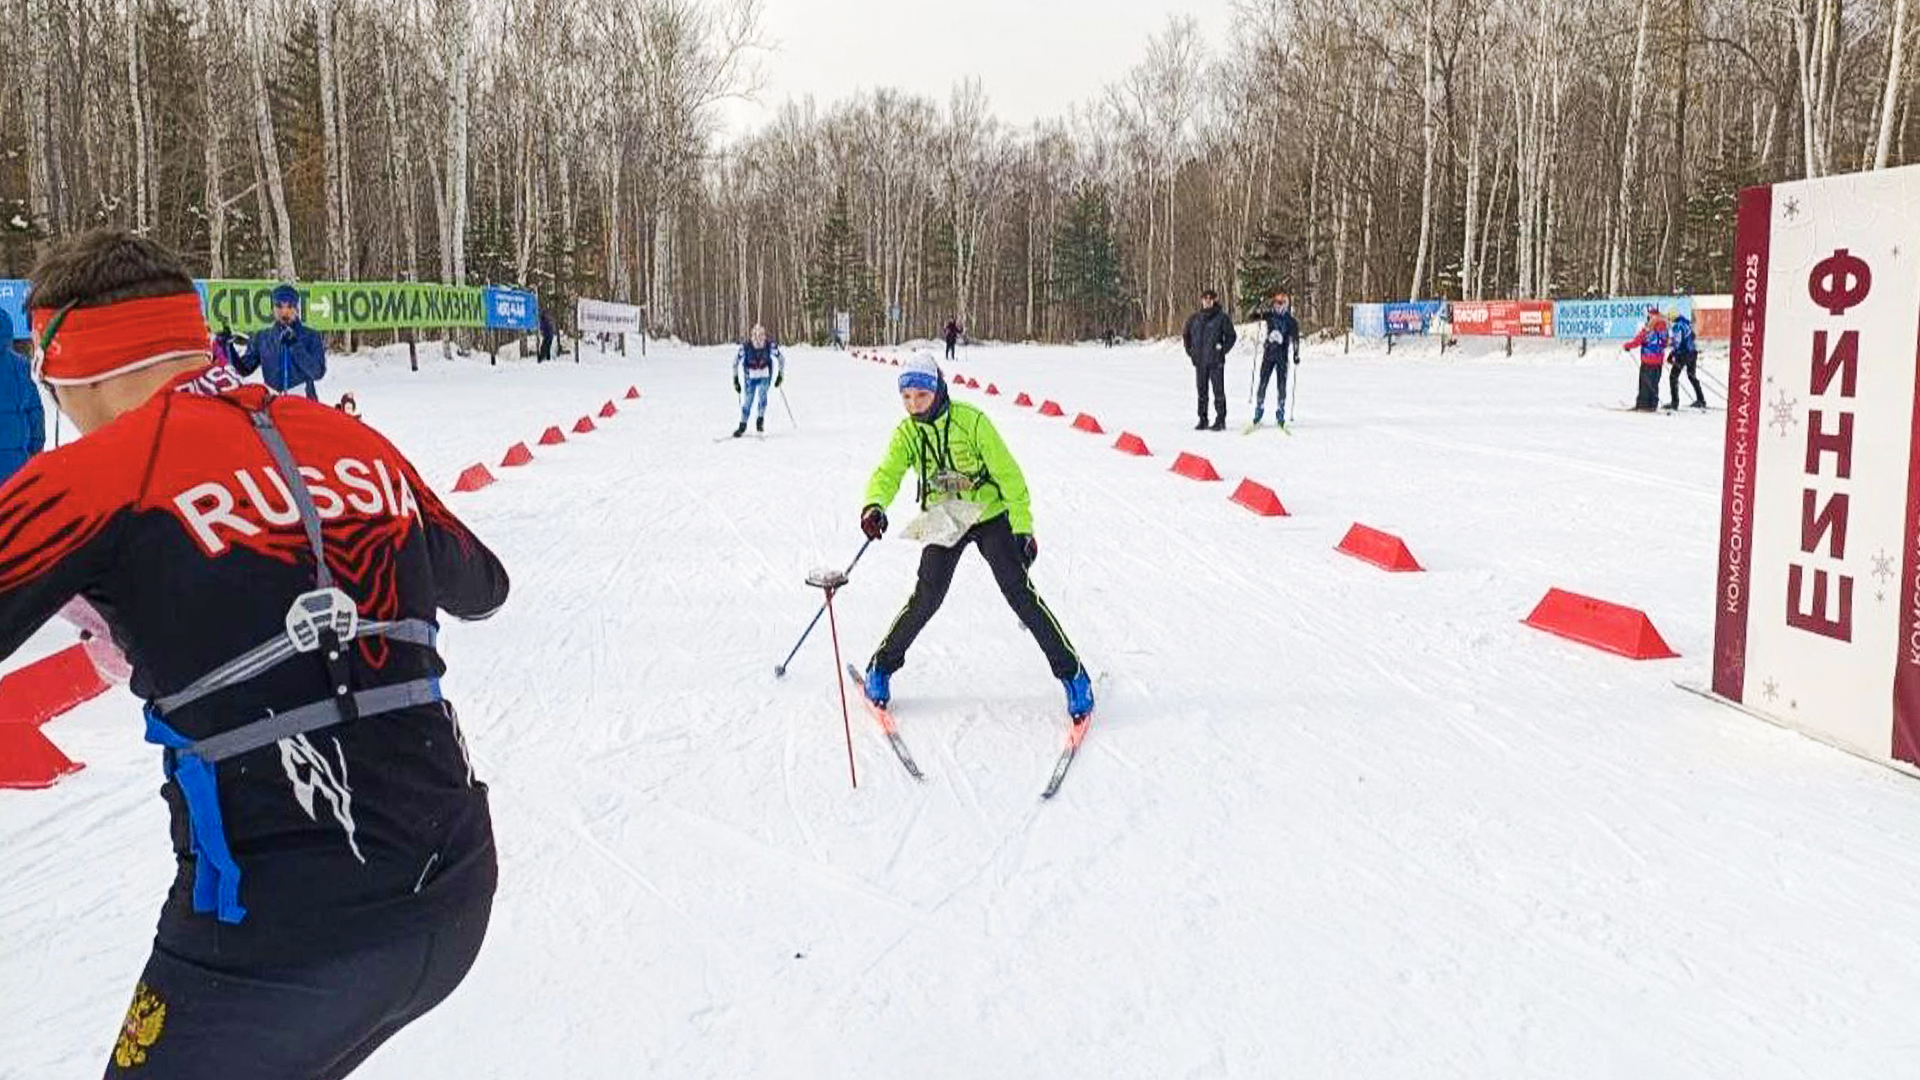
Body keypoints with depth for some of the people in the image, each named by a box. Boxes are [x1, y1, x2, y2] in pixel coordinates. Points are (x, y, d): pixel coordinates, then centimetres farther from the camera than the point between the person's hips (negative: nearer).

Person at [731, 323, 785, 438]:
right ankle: (742, 426, 13)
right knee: (747, 401, -2)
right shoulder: (745, 346, -19)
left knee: (762, 394, -25)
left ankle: (760, 420, -13)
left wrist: (780, 375, -6)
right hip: (750, 377, 0)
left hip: (764, 377, 0)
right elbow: (736, 362, -7)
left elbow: (781, 359, -4)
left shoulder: (771, 345, -17)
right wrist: (736, 379, -5)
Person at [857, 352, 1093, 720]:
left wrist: (1023, 528, -13)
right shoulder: (906, 433, -7)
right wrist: (874, 506, -45)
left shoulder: (971, 421, -17)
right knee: (926, 598, -7)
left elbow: (1008, 473, -12)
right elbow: (887, 473, -22)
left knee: (1020, 593, -10)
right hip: (944, 521, 2)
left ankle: (1070, 671, 1)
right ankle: (882, 665, 14)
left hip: (990, 516, -2)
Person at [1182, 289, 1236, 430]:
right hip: (1199, 361, 4)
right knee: (1201, 391, 9)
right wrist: (1189, 350, 12)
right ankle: (1202, 420, 16)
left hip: (1216, 361, -4)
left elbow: (1232, 336, 0)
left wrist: (1222, 351, -7)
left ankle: (1220, 420, 0)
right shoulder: (1195, 318, 9)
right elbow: (1186, 334, 22)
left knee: (1218, 391, -4)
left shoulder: (1222, 317, -3)